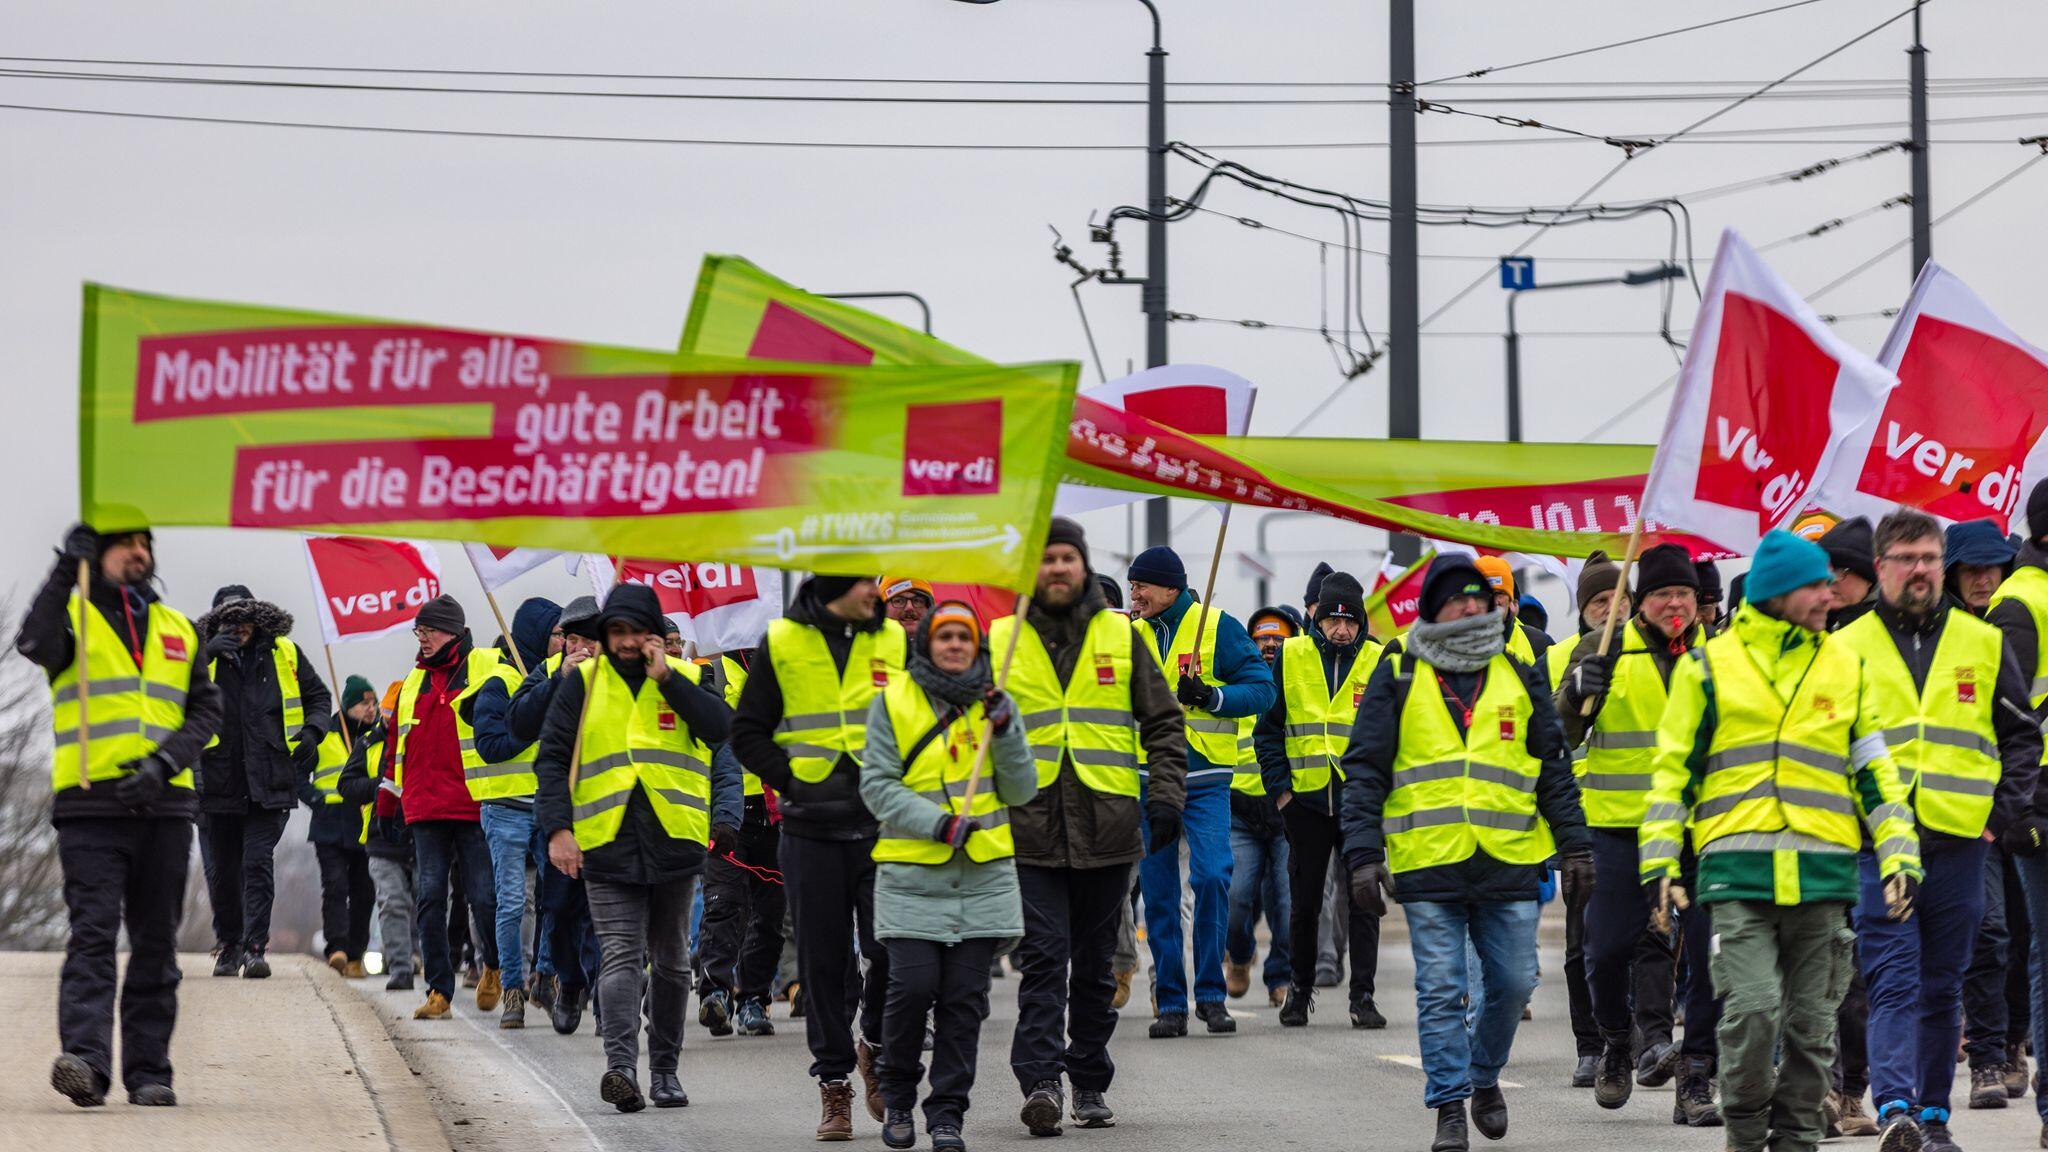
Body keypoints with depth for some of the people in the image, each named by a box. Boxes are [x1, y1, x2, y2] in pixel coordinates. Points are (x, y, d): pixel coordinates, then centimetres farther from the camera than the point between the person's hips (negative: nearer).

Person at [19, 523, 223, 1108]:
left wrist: (165, 761, -8)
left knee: (156, 944, 6)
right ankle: (85, 1060, -25)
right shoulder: (73, 616, 6)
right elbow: (37, 644, -17)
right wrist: (67, 570, -28)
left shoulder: (178, 630, 18)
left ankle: (148, 1071, 10)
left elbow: (206, 709, 10)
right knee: (92, 934, -14)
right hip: (90, 807, -4)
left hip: (164, 805, 4)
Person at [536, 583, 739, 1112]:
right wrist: (557, 829, -9)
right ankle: (621, 1065, -24)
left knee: (671, 961, 11)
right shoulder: (582, 683, 5)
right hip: (608, 845, -2)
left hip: (674, 843, 2)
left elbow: (721, 727, -10)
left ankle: (665, 1069, 21)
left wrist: (666, 678, -13)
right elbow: (552, 758, 2)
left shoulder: (684, 677, 7)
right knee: (621, 955, -13)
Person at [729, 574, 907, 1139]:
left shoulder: (895, 642, 7)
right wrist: (791, 779, -5)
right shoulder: (781, 643, 3)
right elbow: (748, 732, 7)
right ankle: (834, 1083, 12)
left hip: (884, 825, 1)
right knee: (824, 963, 3)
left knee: (892, 950, -10)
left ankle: (874, 1044, 17)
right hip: (813, 831, -1)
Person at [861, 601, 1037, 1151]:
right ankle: (897, 1095, 13)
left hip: (985, 874, 2)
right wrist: (939, 822, -16)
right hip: (911, 872, -2)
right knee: (913, 987, -11)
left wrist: (1003, 729, -8)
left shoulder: (993, 703, 10)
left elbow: (1022, 791, 7)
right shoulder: (893, 702, 2)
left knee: (965, 998, 0)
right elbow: (877, 786, -3)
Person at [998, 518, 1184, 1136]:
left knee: (1095, 964, 9)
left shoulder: (1121, 636, 9)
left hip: (1106, 826, 2)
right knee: (1043, 958, -12)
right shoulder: (999, 641, 6)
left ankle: (1090, 1084, 17)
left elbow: (1162, 724, 11)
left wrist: (1165, 796, 0)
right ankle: (1040, 1081, -18)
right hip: (1031, 829, -2)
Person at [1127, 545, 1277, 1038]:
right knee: (1158, 892, 3)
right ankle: (1169, 1002, 8)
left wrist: (1212, 696, -20)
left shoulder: (1218, 628, -2)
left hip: (1205, 779, -4)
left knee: (1212, 876, -15)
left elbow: (1262, 690, -5)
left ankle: (1211, 993, -3)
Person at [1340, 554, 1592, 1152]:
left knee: (1513, 983, 5)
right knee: (1441, 991, -3)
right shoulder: (1397, 677, 3)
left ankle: (1484, 1077, 29)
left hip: (1509, 863, 2)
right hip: (1428, 866, -2)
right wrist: (1364, 855, -6)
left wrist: (1574, 844, 8)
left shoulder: (1519, 678, 11)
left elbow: (1554, 768, 15)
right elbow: (1365, 772, 2)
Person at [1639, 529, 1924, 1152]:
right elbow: (1673, 770, 8)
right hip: (1738, 869, -3)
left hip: (1823, 871, 3)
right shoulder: (1709, 666, 6)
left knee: (1812, 1018, 6)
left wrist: (1899, 856, 7)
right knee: (1751, 1007, -13)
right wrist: (1659, 862, 1)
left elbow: (1875, 772, 17)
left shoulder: (1846, 668, 13)